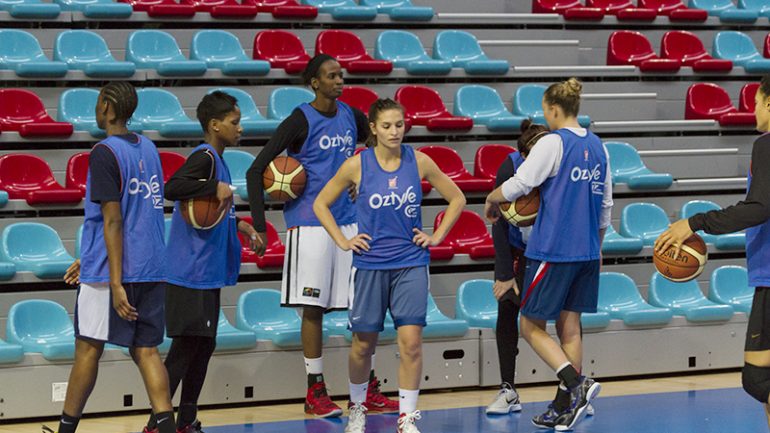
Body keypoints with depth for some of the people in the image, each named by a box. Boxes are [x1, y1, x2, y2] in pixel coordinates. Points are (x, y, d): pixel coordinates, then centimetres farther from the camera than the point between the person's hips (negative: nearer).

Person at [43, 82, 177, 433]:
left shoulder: (105, 153, -11)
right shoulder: (148, 149, 13)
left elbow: (113, 221, -17)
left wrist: (116, 283, -19)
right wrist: (90, 259, 27)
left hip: (111, 271, -7)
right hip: (151, 269, 7)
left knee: (88, 348, 4)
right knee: (145, 350, 5)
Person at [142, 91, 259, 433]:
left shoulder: (215, 160, 15)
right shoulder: (204, 157, -15)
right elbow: (171, 189, -32)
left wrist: (238, 224, 16)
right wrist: (216, 187, -28)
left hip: (206, 274, 10)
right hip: (191, 274, -10)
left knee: (203, 346, 14)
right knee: (185, 347, -7)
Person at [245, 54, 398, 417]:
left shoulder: (351, 116, 7)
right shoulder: (300, 121, -9)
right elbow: (256, 172, -10)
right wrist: (259, 227, -14)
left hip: (349, 221, 5)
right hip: (310, 224, -5)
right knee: (314, 308, -1)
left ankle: (369, 391, 11)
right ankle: (315, 392, 7)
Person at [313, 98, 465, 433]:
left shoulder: (419, 162, -2)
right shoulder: (358, 165, -5)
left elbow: (456, 198, 11)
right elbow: (321, 204, 6)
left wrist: (437, 236, 3)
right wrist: (343, 241, -1)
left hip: (411, 264, 0)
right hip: (369, 265, 0)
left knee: (411, 341, -9)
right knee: (364, 343, 9)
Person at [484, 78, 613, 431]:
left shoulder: (553, 143, -11)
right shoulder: (597, 147, 11)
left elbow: (517, 186, -14)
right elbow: (606, 204, 17)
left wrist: (491, 201, 5)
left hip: (552, 250, -7)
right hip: (586, 251, 7)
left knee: (532, 326, 1)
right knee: (569, 327, 10)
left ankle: (576, 383, -17)